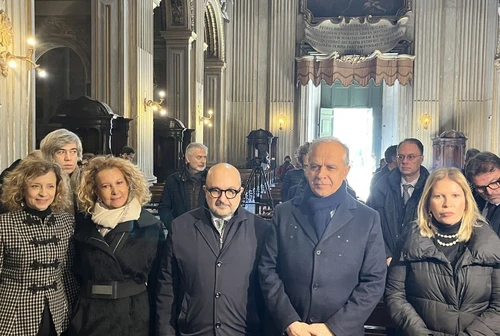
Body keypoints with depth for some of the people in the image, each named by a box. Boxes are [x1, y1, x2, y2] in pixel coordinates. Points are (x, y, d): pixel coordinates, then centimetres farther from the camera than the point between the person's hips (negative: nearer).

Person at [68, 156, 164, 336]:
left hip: (135, 315, -2)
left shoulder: (150, 225, -5)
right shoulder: (84, 226, 2)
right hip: (91, 315, 2)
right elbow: (78, 273, 12)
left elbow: (157, 278, -1)